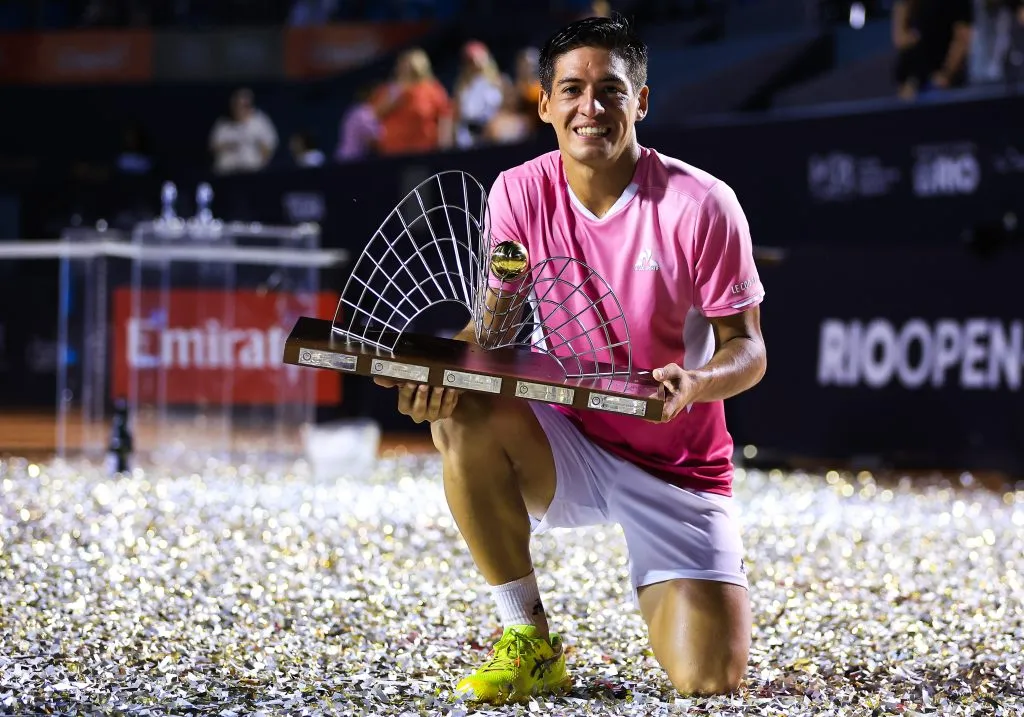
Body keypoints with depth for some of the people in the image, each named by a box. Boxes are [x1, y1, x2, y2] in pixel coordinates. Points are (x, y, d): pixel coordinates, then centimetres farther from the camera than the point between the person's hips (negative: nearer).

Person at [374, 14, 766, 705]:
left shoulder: (702, 204, -15)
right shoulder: (519, 193, -6)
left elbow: (747, 348, -10)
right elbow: (495, 321, -3)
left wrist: (694, 382, -33)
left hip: (678, 467, -3)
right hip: (567, 451, 3)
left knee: (710, 679, -19)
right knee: (460, 415, -31)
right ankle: (530, 642, -13)